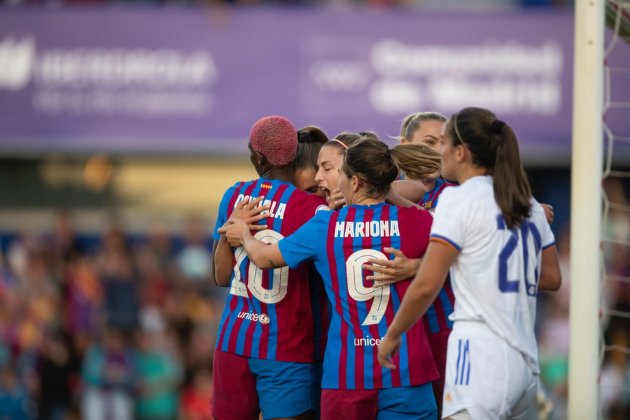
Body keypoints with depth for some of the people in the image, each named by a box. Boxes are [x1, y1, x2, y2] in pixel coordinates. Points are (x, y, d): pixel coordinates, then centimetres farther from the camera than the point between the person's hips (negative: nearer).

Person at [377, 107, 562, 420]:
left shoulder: (459, 198, -7)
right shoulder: (528, 204, 15)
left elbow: (426, 286, -11)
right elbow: (551, 278, 20)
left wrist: (392, 335, 2)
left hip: (481, 358, -8)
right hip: (525, 362, 8)